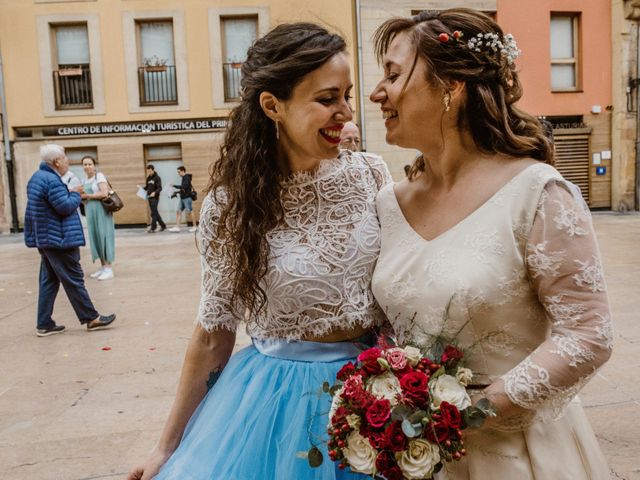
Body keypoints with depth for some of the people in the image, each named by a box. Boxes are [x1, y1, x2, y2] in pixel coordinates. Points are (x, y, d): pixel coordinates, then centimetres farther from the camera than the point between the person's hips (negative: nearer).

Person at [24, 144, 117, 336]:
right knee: (74, 280, -2)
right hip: (59, 239, -10)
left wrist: (71, 194, 9)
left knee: (48, 281, 12)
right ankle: (91, 319, 6)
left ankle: (44, 324, 14)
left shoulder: (37, 177, 13)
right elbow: (66, 207, -21)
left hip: (45, 238, 10)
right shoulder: (52, 180, -20)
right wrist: (75, 193, -4)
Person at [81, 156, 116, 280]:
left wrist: (87, 196, -13)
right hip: (90, 212, 7)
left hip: (101, 211, -7)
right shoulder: (85, 180, 15)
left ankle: (109, 269, -5)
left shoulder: (99, 176, -7)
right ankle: (103, 267, 13)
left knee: (103, 237, -7)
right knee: (95, 238, 7)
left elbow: (104, 193, -18)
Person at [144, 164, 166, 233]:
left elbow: (160, 188, -14)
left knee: (154, 213, -8)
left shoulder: (157, 178, -6)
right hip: (149, 197, 7)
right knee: (155, 212, 11)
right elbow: (147, 187, 20)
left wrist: (155, 192, -30)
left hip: (155, 197, -7)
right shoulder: (148, 178, 14)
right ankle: (163, 225, 20)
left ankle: (152, 228, -6)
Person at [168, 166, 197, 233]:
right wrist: (176, 192, 14)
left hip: (187, 198, -9)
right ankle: (177, 227, 1)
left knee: (190, 212, -2)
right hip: (182, 198, 9)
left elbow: (184, 187, -22)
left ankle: (194, 227, 8)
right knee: (178, 212, 3)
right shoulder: (184, 178, 14)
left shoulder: (186, 178, -11)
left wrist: (174, 186, -18)